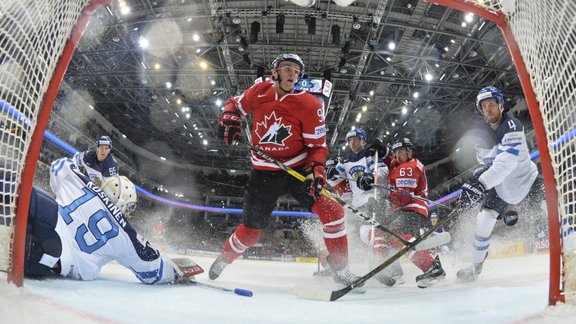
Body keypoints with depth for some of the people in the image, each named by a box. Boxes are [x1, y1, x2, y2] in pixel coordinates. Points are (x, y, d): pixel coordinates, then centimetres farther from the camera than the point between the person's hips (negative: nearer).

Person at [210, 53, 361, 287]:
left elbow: (317, 146, -8)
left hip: (299, 169, -1)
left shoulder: (309, 105, -12)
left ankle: (340, 269, -1)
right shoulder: (258, 92, -6)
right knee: (251, 230, 9)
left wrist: (315, 169, -26)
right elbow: (235, 103, 14)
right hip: (263, 173, 1)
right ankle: (223, 260, 40)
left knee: (330, 210, -19)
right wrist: (230, 117, -7)